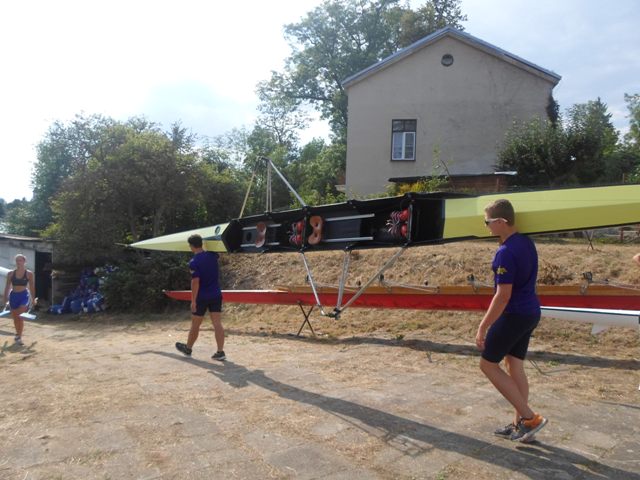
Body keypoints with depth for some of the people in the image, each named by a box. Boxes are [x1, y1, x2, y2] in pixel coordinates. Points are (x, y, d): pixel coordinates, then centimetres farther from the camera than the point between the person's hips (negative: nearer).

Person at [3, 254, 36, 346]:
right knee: (15, 317, 11)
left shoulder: (29, 273, -3)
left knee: (20, 316, -15)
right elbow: (7, 286, 6)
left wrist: (33, 299, 4)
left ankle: (18, 336, -9)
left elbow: (31, 287, 3)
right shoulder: (11, 273, 2)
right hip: (13, 296, 3)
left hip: (24, 295, -3)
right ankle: (18, 336, 26)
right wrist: (5, 298, 4)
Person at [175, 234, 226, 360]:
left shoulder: (194, 262, -15)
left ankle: (188, 348, 31)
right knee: (217, 323, 1)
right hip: (216, 295, 4)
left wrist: (193, 300, -15)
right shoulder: (212, 255, 1)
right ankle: (220, 352, -2)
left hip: (201, 297, -4)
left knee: (195, 325, 12)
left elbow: (195, 282, -19)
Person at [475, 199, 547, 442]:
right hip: (531, 312, 9)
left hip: (514, 315, -9)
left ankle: (529, 417, 6)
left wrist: (483, 327, -19)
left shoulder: (505, 253, -23)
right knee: (515, 365, 17)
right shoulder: (526, 242, 5)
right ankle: (520, 424, 25)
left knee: (488, 364, 5)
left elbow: (503, 296, -25)